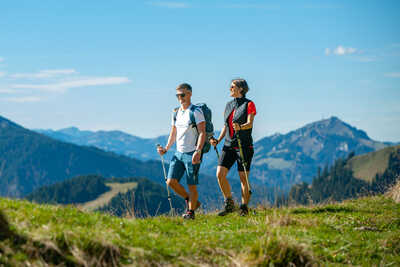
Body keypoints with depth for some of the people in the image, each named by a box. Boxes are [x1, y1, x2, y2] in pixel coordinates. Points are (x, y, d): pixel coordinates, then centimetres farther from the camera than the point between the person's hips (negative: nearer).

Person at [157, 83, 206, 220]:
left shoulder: (196, 112, -8)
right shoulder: (176, 113, 13)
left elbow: (202, 133, -14)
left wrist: (198, 151, -25)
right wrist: (166, 148, 11)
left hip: (192, 154, -6)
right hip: (178, 153, 7)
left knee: (191, 185, -2)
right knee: (171, 181, -2)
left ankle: (191, 211, 13)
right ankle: (191, 201, 17)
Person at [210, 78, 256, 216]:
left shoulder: (249, 104, -3)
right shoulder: (229, 105, 15)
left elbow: (250, 124, -15)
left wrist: (240, 127, -36)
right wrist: (218, 140, 7)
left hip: (244, 145, -5)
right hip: (229, 145, 6)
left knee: (243, 178, -2)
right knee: (220, 174, -8)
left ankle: (244, 207, 10)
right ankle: (229, 205, 5)